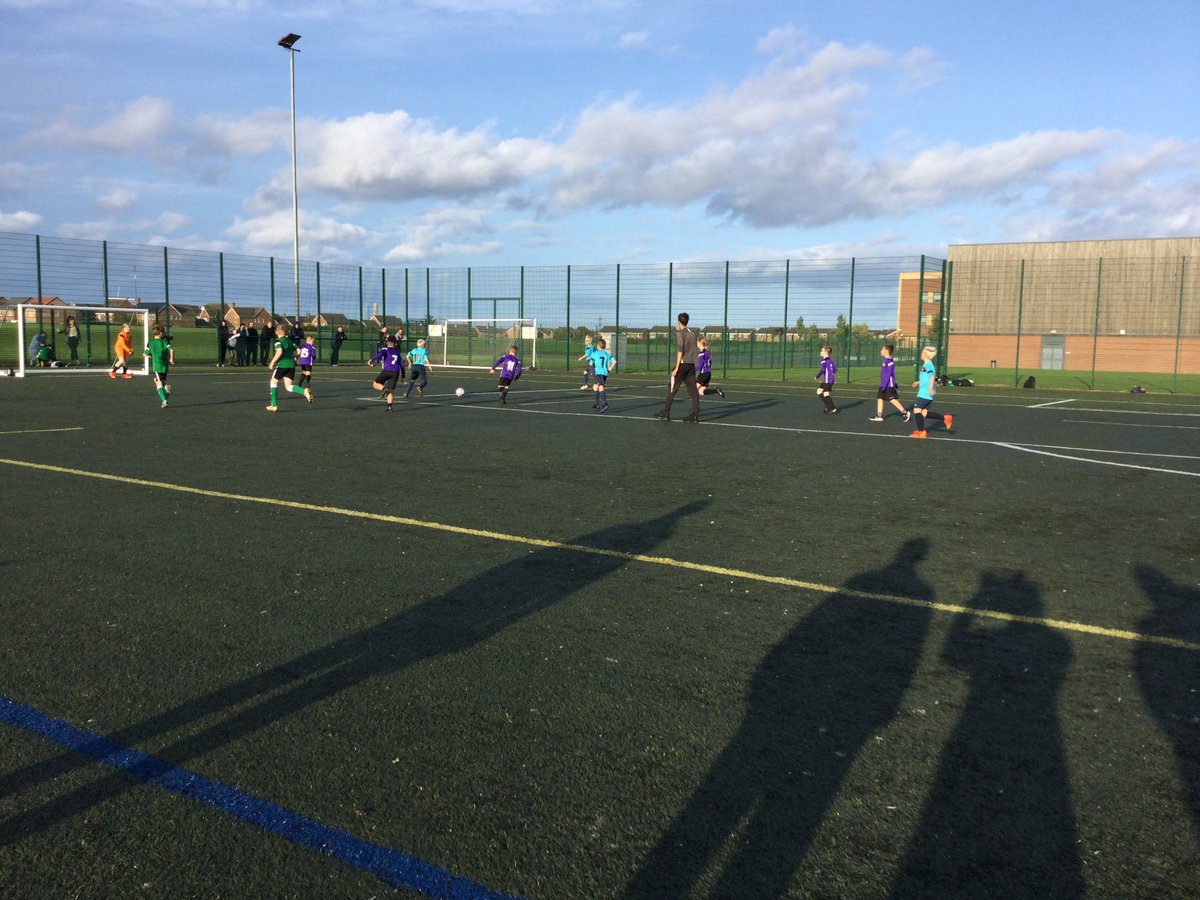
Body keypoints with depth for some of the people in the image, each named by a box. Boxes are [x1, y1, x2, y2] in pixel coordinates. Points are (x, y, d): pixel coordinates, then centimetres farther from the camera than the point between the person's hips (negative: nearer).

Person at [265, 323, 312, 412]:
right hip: (291, 364, 6)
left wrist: (272, 362, -13)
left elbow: (279, 351, -20)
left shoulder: (278, 340, -3)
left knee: (274, 382, 15)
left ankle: (274, 405, 15)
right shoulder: (289, 341, 16)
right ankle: (304, 391, -24)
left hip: (282, 364, -6)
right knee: (288, 386, 6)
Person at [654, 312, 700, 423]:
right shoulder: (692, 334, 15)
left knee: (672, 389, 1)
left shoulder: (680, 334, -7)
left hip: (682, 364, -7)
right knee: (693, 390, 3)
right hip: (692, 364, 7)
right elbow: (694, 351, 16)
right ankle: (695, 415, -1)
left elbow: (680, 351, -14)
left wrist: (676, 368, -16)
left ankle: (666, 413, 3)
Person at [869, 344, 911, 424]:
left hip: (888, 385, -10)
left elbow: (888, 374, -22)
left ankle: (905, 413, 0)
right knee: (879, 398, 7)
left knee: (892, 399, -7)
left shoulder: (889, 361, -17)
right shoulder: (885, 360, 12)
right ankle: (879, 416, 10)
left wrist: (884, 385, -24)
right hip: (883, 384, 10)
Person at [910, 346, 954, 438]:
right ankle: (945, 418, 10)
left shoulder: (927, 365, -12)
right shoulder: (928, 364, 17)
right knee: (924, 413, 10)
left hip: (924, 393, -10)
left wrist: (930, 388, -31)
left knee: (917, 409, -5)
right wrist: (919, 382, 38)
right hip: (926, 394, 10)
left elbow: (932, 376, -24)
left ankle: (921, 432, -2)